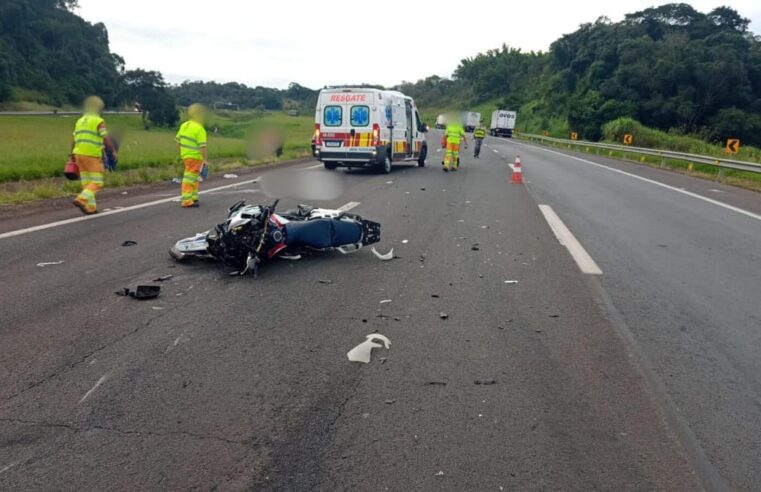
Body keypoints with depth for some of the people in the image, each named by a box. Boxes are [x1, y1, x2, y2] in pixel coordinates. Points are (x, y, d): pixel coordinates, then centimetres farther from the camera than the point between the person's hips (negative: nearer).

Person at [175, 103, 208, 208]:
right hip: (195, 157, -8)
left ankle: (193, 198, 31)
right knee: (189, 179, -5)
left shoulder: (184, 126, 7)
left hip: (185, 156, 8)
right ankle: (187, 201, -3)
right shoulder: (199, 129, -18)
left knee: (194, 177, 22)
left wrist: (181, 153, 25)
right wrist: (205, 160, -15)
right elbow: (202, 147, -21)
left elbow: (178, 141, 14)